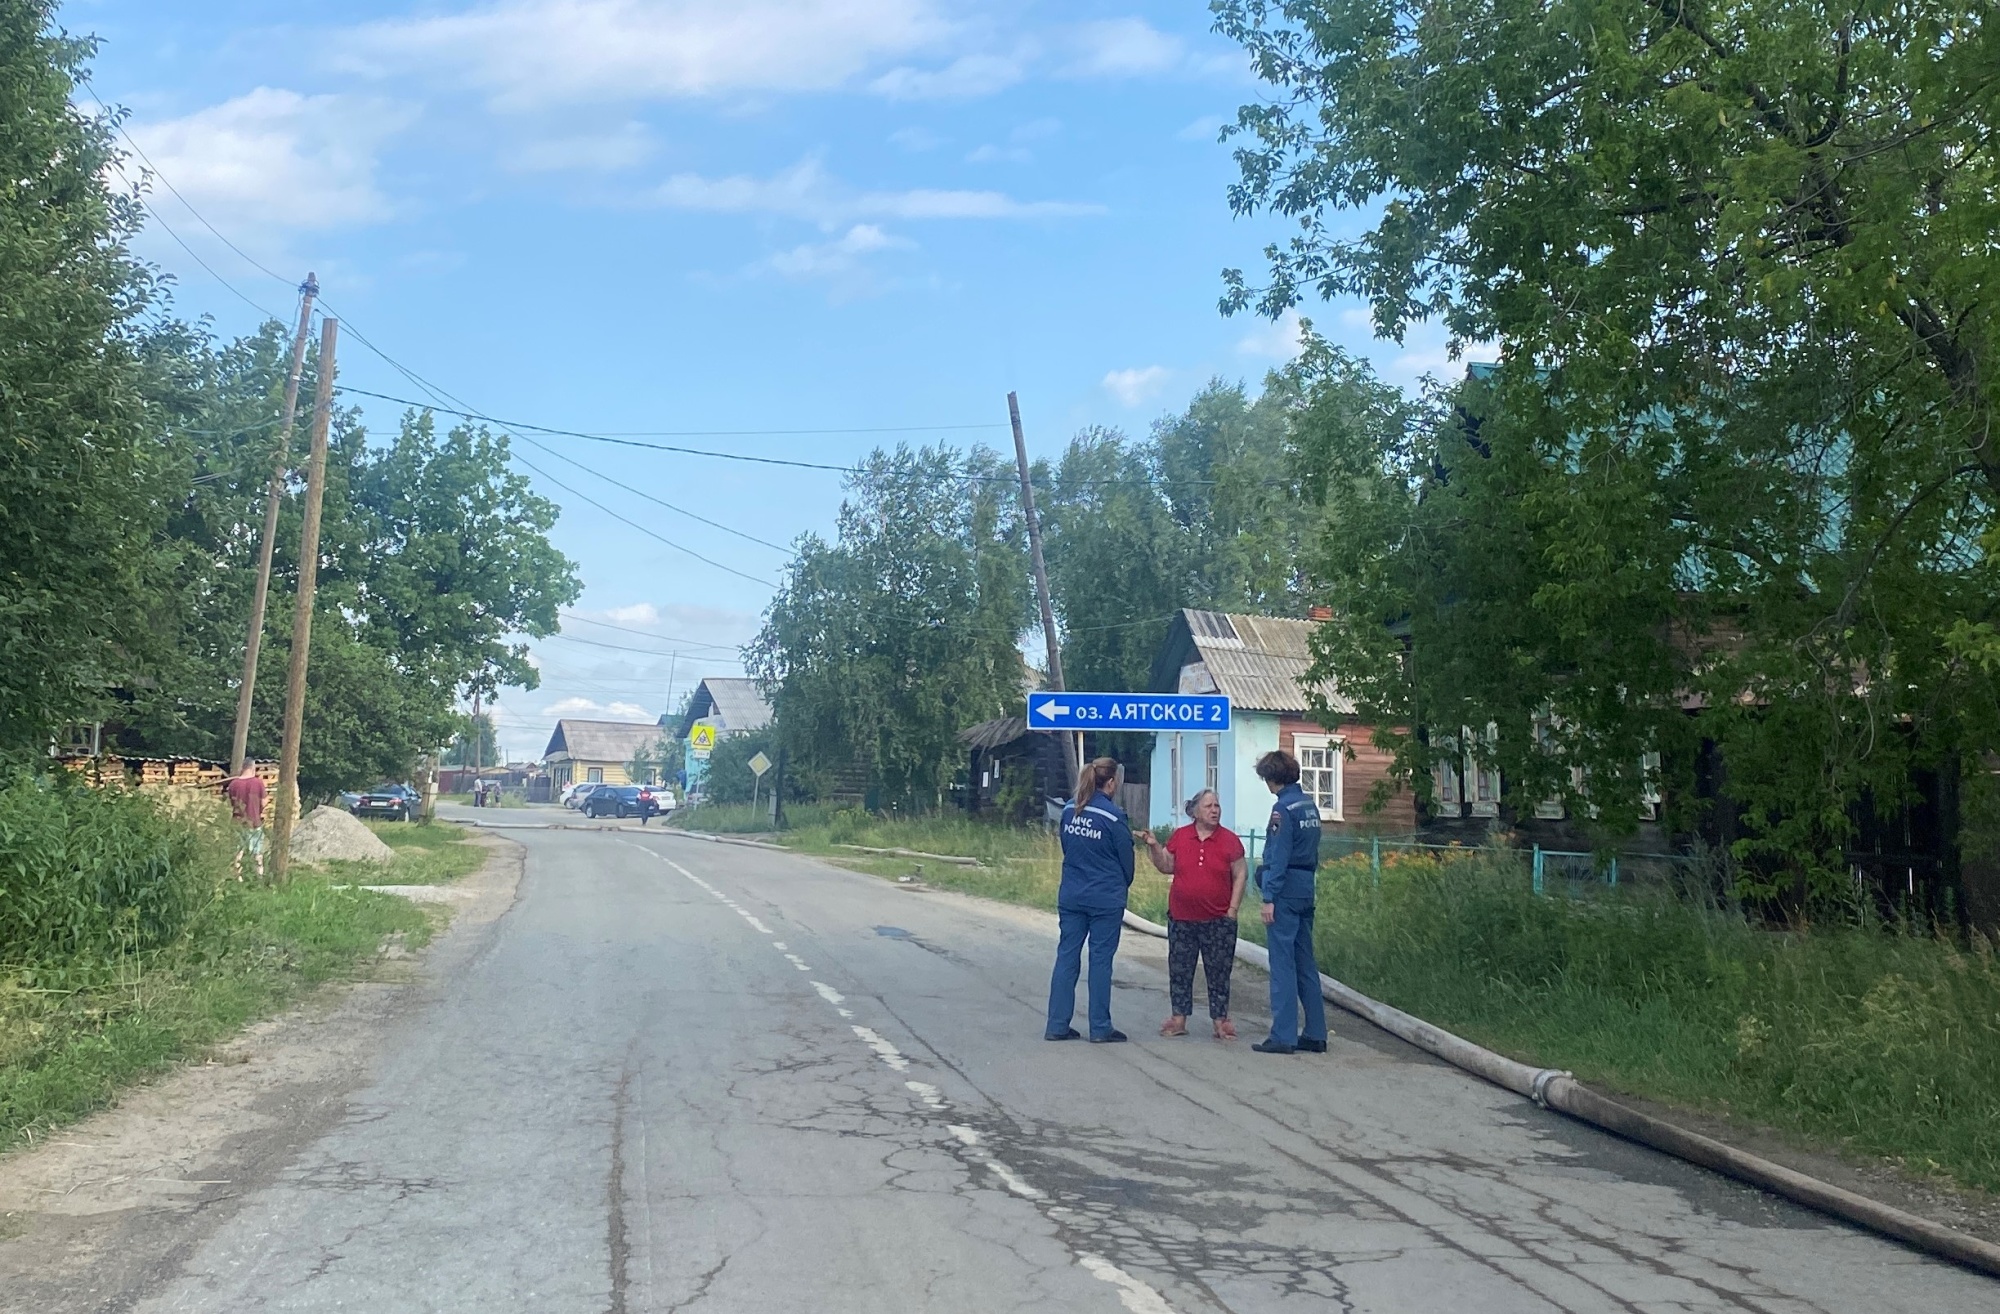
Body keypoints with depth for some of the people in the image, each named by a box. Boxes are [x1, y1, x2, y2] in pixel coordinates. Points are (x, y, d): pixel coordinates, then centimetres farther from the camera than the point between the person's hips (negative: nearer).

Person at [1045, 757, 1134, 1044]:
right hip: (1106, 899, -5)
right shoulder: (1113, 816, -14)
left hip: (1071, 895, 5)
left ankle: (1057, 1025, 11)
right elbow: (1126, 858, -4)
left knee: (1066, 957, 9)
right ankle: (1100, 1028, 9)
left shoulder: (1069, 809, 1)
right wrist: (1123, 886, 15)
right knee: (1100, 961, 3)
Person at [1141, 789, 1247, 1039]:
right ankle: (1179, 1019, 16)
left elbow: (1240, 875, 1)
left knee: (1218, 972, 3)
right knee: (1179, 970, 7)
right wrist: (1154, 847, -5)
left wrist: (1233, 909, -4)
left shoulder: (1230, 840, -2)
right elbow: (1166, 866, 11)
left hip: (1218, 920, -2)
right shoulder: (1179, 836, 2)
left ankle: (1220, 1021, 11)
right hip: (1182, 918, 2)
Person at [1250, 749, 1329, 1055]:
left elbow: (1279, 857, -16)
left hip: (1285, 892, -8)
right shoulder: (1310, 805, 13)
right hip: (1306, 891, 8)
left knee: (1282, 964, -5)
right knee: (1305, 963, 12)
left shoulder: (1283, 808, -13)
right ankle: (1315, 1033, 15)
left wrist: (1269, 898, -15)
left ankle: (1283, 1036, -4)